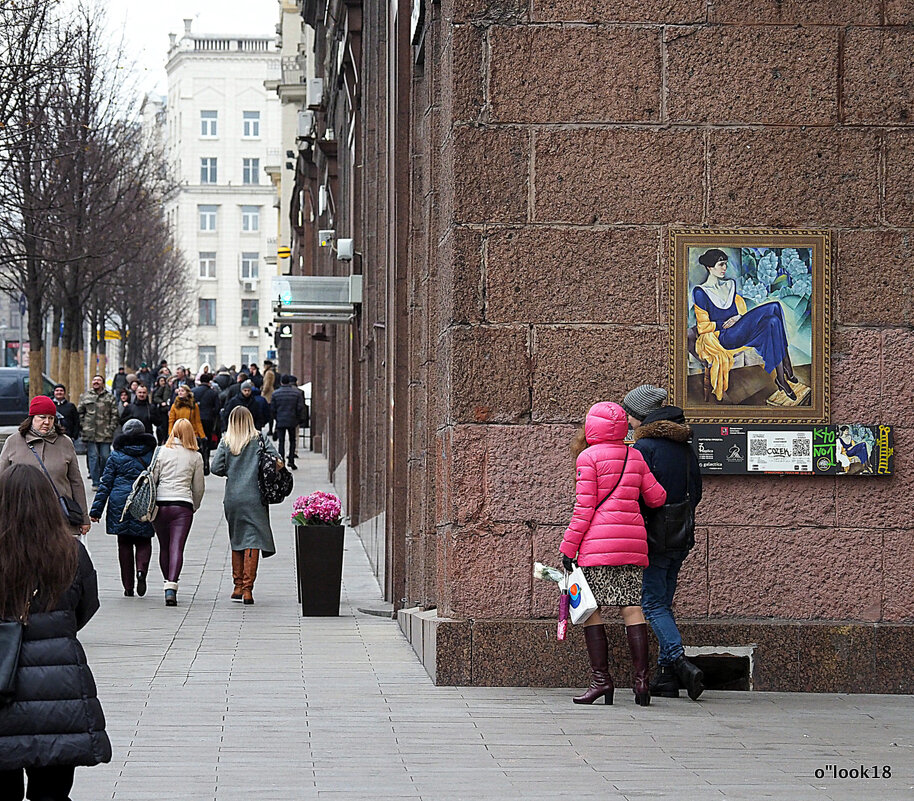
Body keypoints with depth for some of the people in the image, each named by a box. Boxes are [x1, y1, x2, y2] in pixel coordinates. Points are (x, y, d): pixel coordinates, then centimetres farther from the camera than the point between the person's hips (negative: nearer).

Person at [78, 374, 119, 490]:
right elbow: (80, 413, 12)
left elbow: (114, 415, 7)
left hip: (105, 433, 0)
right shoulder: (85, 396, 10)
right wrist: (82, 427, 3)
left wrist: (111, 428, -3)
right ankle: (95, 482, 2)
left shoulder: (110, 398, 9)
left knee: (105, 457, -1)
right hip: (90, 433, 0)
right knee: (93, 457, -2)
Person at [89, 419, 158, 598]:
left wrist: (96, 509, 3)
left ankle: (128, 587, 8)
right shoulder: (153, 453, 3)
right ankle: (142, 570, -18)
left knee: (124, 544, 8)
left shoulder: (116, 455, 2)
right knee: (143, 542, 11)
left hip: (120, 503, 0)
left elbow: (105, 483, 1)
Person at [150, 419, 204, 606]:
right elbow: (198, 488, 10)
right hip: (183, 505, -1)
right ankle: (171, 586, -23)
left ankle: (169, 584, 23)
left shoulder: (162, 452, 4)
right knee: (177, 547, -7)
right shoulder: (196, 457, 6)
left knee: (164, 547, 14)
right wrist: (194, 507, 26)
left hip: (160, 503, 1)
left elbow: (152, 478, 3)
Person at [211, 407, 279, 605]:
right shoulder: (259, 440, -2)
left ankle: (238, 586, 18)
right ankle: (247, 588, -12)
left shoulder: (226, 442, 3)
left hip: (232, 498, 3)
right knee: (253, 541, -4)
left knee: (236, 540, 15)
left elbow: (216, 468, -3)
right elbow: (276, 462, -9)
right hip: (254, 498, -3)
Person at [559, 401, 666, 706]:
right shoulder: (635, 458, 11)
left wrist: (568, 546, -4)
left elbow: (584, 507, -8)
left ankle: (601, 678, -5)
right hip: (632, 543, 5)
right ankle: (642, 678, -2)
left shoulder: (589, 457, -3)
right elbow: (656, 498, 14)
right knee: (632, 609, 4)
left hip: (597, 543, -5)